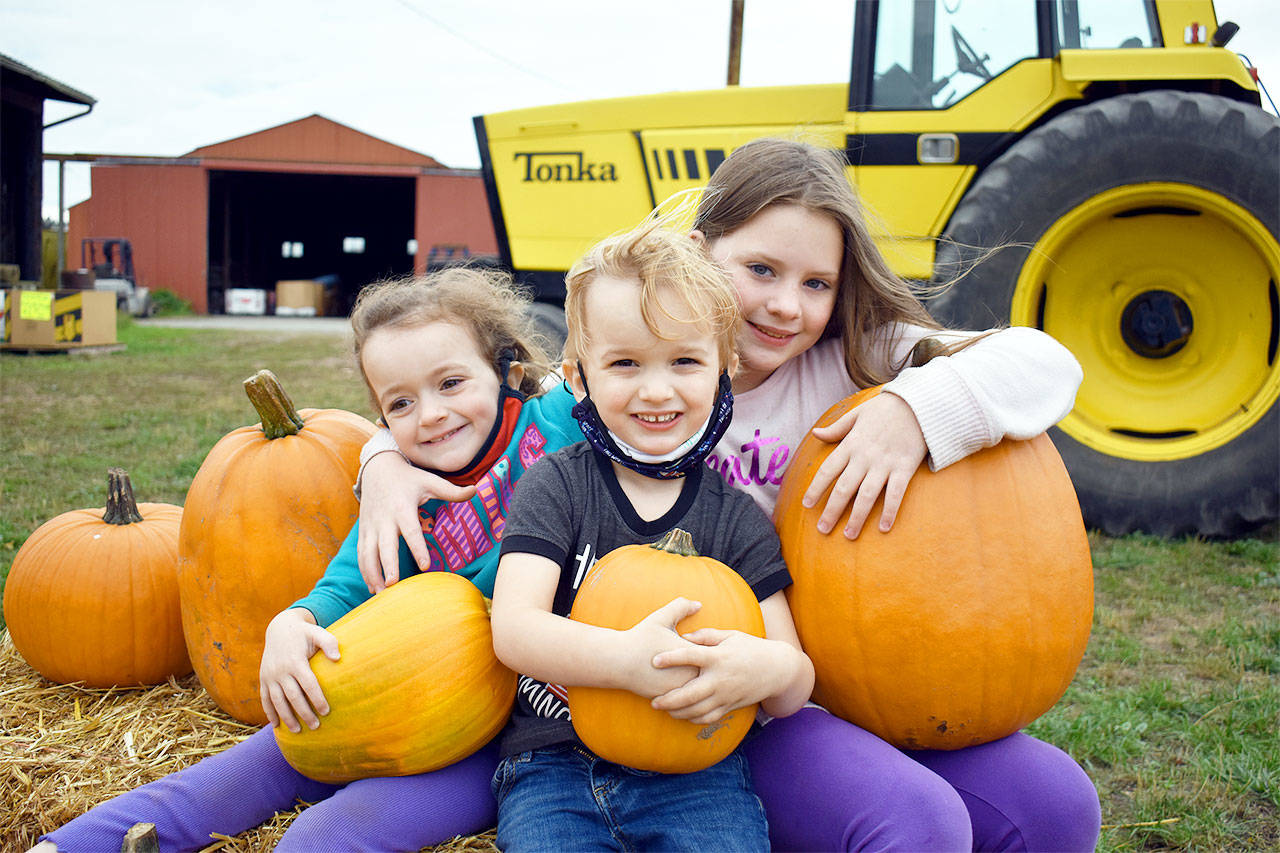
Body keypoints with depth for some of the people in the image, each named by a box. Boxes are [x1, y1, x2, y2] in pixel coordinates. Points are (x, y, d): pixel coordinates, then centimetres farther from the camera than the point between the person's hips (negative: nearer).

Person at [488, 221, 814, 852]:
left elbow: (790, 696, 1)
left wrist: (772, 668, -26)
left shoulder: (737, 520, 3)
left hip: (694, 770, 1)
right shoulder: (556, 486, 0)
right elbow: (514, 629, -13)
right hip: (554, 764, 0)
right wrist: (629, 659, -31)